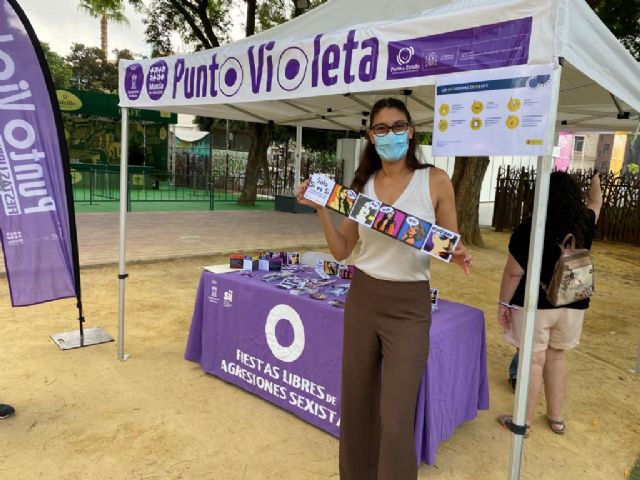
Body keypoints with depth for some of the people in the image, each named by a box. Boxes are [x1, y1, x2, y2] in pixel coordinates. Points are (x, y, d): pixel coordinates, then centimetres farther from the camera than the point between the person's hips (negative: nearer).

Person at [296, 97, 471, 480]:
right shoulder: (363, 184, 3)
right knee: (356, 402, 16)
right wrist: (321, 208, -7)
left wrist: (459, 257, -22)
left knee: (396, 417, -2)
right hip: (362, 299, 4)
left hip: (408, 307, -4)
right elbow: (342, 250, 4)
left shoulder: (435, 180, -7)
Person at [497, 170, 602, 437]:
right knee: (556, 356, 19)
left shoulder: (529, 229, -16)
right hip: (573, 305, 5)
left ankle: (524, 423, 16)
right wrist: (596, 176, 38)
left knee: (533, 360, 3)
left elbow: (513, 272, -14)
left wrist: (503, 303, -3)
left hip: (535, 304, -5)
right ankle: (556, 418, 31)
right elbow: (596, 203, 22)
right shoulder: (583, 224, -1)